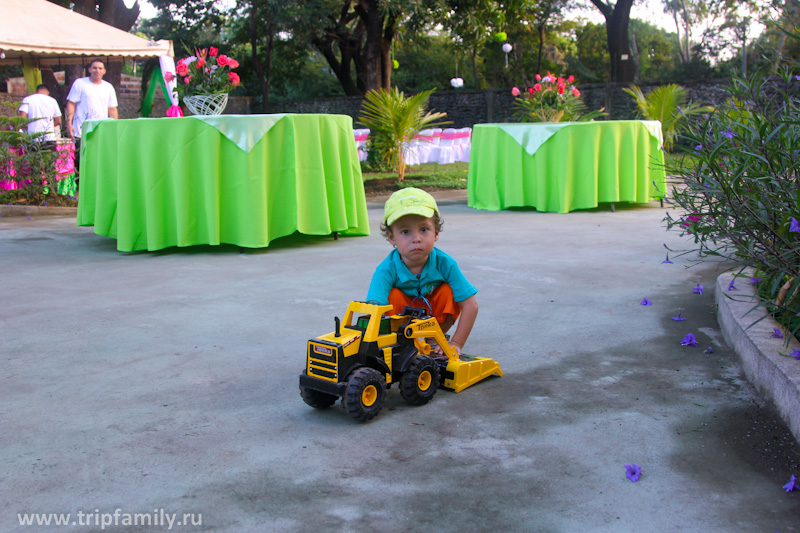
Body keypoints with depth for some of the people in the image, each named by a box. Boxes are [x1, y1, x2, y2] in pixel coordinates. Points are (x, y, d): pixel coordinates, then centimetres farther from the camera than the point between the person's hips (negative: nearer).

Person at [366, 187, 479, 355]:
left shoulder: (444, 264, -27)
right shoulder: (387, 269, -31)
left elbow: (470, 305, -26)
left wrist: (456, 344, -29)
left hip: (435, 315, 2)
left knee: (449, 292, -24)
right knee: (393, 296, -30)